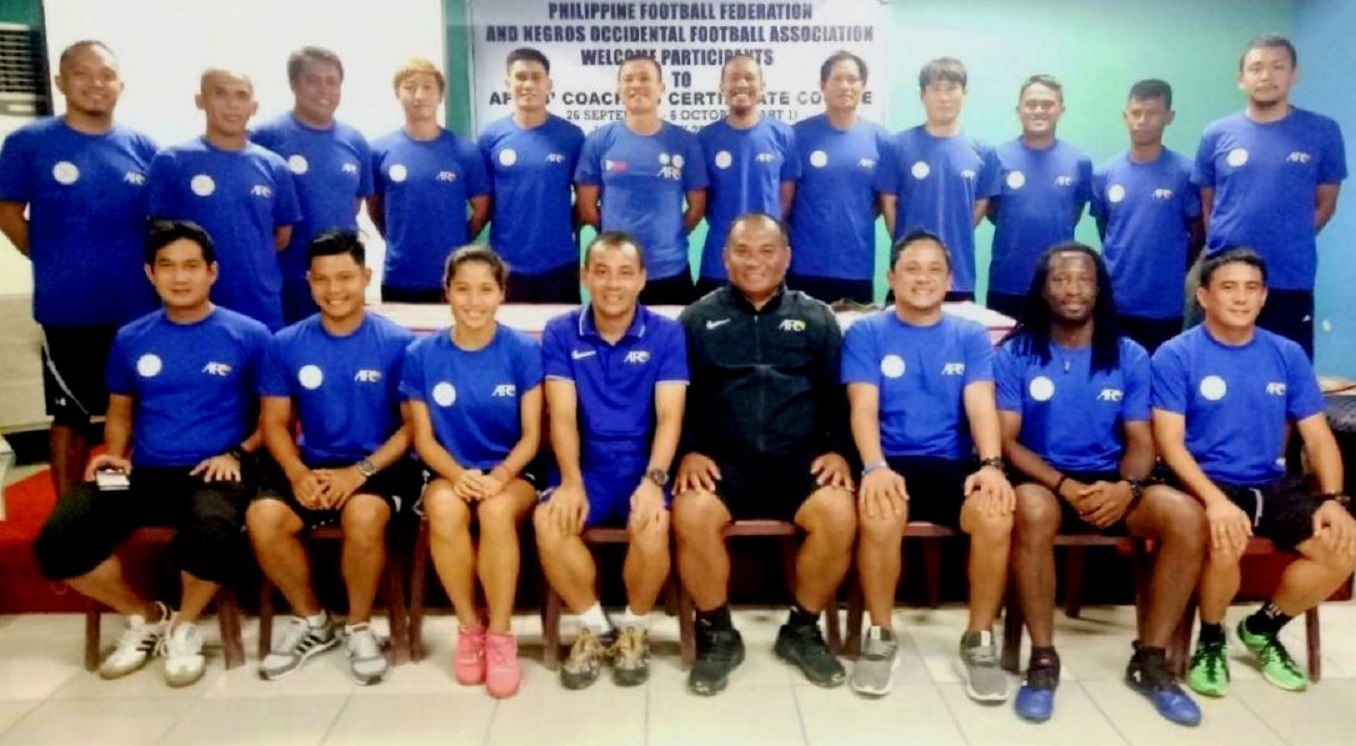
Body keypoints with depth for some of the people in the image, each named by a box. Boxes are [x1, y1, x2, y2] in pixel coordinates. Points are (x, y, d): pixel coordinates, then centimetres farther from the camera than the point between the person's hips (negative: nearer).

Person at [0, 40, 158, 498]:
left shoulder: (142, 148, 3)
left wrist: (148, 269, 4)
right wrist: (53, 264, 0)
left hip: (139, 309, 2)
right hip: (67, 311, -2)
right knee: (70, 414, 10)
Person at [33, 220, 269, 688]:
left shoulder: (248, 335, 1)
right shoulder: (131, 339, 12)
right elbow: (120, 411, 24)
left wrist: (237, 454, -11)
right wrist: (113, 454, 4)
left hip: (214, 472, -4)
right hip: (144, 472, 4)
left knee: (211, 533, -38)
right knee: (56, 541, -19)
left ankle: (184, 626, -3)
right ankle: (144, 616, 10)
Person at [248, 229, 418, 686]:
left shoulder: (398, 343, -5)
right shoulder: (286, 345, 5)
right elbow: (274, 422, 7)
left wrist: (361, 472, -17)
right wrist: (298, 473, -13)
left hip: (379, 466, -3)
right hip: (312, 466, 3)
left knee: (363, 516, -34)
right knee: (262, 518, -24)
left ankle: (359, 627, -6)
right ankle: (311, 621, 3)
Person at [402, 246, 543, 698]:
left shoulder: (523, 351, -5)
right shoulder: (421, 355, -1)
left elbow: (531, 435, -4)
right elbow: (423, 438, 0)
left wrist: (499, 476, -23)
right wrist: (458, 475, -20)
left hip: (512, 473, -1)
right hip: (449, 473, 1)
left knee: (497, 510, -35)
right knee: (444, 507, -33)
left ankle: (500, 635, -17)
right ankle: (468, 627, -12)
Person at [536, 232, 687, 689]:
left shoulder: (667, 335, 0)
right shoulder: (560, 334, 2)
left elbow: (669, 416, -8)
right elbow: (562, 416, -6)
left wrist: (653, 480, -24)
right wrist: (571, 481, -22)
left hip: (643, 466, -1)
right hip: (588, 467, 1)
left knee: (651, 527, -31)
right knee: (548, 522, -28)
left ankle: (635, 629, 0)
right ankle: (594, 628, -2)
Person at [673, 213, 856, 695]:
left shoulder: (816, 318, 14)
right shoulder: (699, 318, 12)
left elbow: (840, 395, 11)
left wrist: (838, 450, -5)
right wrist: (689, 451, -9)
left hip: (801, 460, 1)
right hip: (723, 460, 0)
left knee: (840, 515, -28)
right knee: (691, 514, -31)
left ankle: (803, 630, -1)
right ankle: (717, 635, -6)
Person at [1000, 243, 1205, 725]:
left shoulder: (1130, 356, 7)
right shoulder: (1015, 354, -1)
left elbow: (1140, 441, 4)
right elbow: (1006, 439, -6)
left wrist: (1127, 487, -19)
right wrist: (1064, 485, -21)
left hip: (1112, 483, 3)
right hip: (1043, 479, -3)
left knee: (1187, 517, -26)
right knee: (1032, 511, -38)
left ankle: (1150, 660, -9)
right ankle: (1043, 659, -21)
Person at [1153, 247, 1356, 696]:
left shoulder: (1287, 355, 8)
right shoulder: (1175, 356, -6)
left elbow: (1318, 436, 7)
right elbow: (1170, 444, -13)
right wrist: (1215, 498, -28)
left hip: (1271, 486, 5)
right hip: (1203, 485, -5)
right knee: (1224, 545, -34)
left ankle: (1262, 629, 12)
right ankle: (1211, 641, 0)